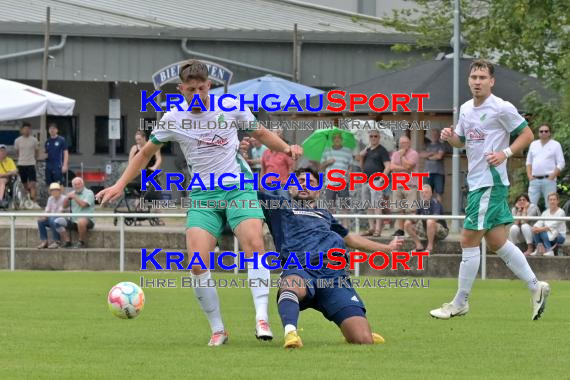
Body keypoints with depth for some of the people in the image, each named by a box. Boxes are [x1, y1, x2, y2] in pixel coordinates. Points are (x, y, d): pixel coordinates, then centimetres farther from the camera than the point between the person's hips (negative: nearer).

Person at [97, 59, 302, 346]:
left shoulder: (231, 107, -2)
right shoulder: (172, 120, 0)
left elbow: (261, 133, 14)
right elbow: (145, 153, 15)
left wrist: (285, 148, -4)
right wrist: (119, 185, 10)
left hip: (239, 186, -1)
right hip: (202, 194, 1)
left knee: (253, 243, -27)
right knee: (198, 262, -17)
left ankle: (261, 317, -27)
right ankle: (217, 329, -3)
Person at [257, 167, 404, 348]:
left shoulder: (325, 214, 41)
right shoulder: (280, 206, 29)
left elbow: (350, 238, 54)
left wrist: (387, 248, 65)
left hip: (335, 274, 3)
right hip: (300, 270, -3)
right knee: (291, 287, -46)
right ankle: (290, 333, -66)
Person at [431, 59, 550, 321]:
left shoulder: (501, 108, -11)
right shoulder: (466, 109, 12)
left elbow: (527, 134, -6)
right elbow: (463, 140, 24)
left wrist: (505, 153, -19)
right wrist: (450, 137, 2)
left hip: (490, 182, -9)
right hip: (476, 181, 9)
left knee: (469, 240, -6)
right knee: (497, 242, 10)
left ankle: (460, 303, 2)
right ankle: (536, 287, 18)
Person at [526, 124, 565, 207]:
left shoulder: (555, 145, 3)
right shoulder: (533, 144, 16)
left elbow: (561, 164, -1)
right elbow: (529, 162, 19)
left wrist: (552, 177, -11)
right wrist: (529, 176, 5)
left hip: (548, 179, -4)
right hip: (534, 180, 4)